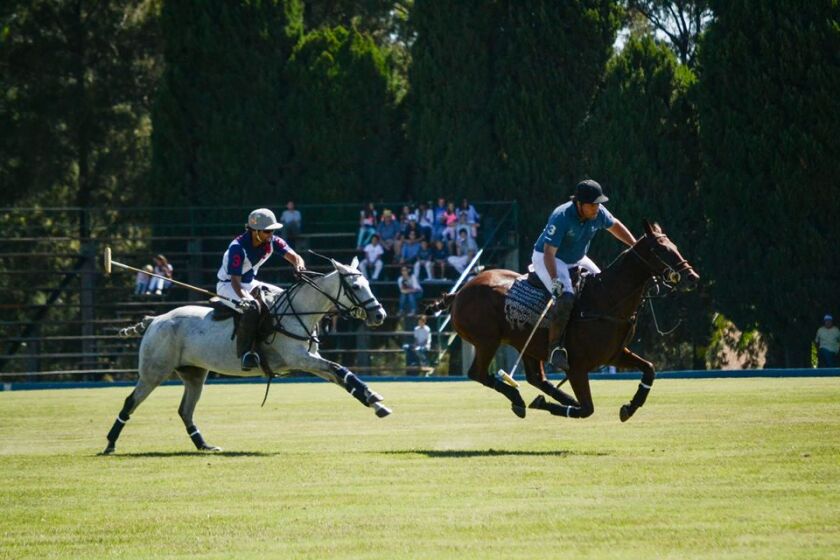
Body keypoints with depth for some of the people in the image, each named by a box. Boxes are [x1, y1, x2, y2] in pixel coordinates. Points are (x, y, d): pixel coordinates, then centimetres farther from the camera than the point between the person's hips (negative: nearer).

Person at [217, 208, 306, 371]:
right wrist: (243, 297, -50)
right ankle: (245, 353, -35)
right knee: (251, 307, -38)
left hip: (251, 284, 8)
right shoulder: (238, 248, -28)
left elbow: (294, 257, -14)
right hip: (228, 286, -8)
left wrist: (299, 266, -39)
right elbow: (235, 281, -31)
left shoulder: (271, 242, -8)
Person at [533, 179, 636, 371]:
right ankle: (554, 348, -24)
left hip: (576, 259, 8)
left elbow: (615, 226, 10)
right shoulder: (562, 217, -33)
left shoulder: (598, 213, -13)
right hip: (545, 257, -8)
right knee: (566, 298, -29)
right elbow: (549, 252, -35)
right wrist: (555, 280, -44)